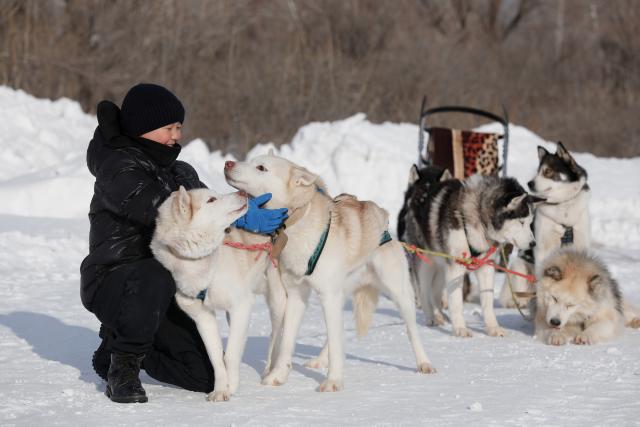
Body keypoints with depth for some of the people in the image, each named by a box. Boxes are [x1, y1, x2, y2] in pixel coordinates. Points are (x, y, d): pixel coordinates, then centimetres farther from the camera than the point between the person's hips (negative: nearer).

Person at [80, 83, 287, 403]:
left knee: (206, 377, -4)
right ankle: (123, 366, -18)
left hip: (165, 293, 8)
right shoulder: (117, 168, -13)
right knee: (157, 276, -42)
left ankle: (119, 340, 19)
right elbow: (163, 209, -28)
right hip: (112, 280, -8)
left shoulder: (179, 173, 15)